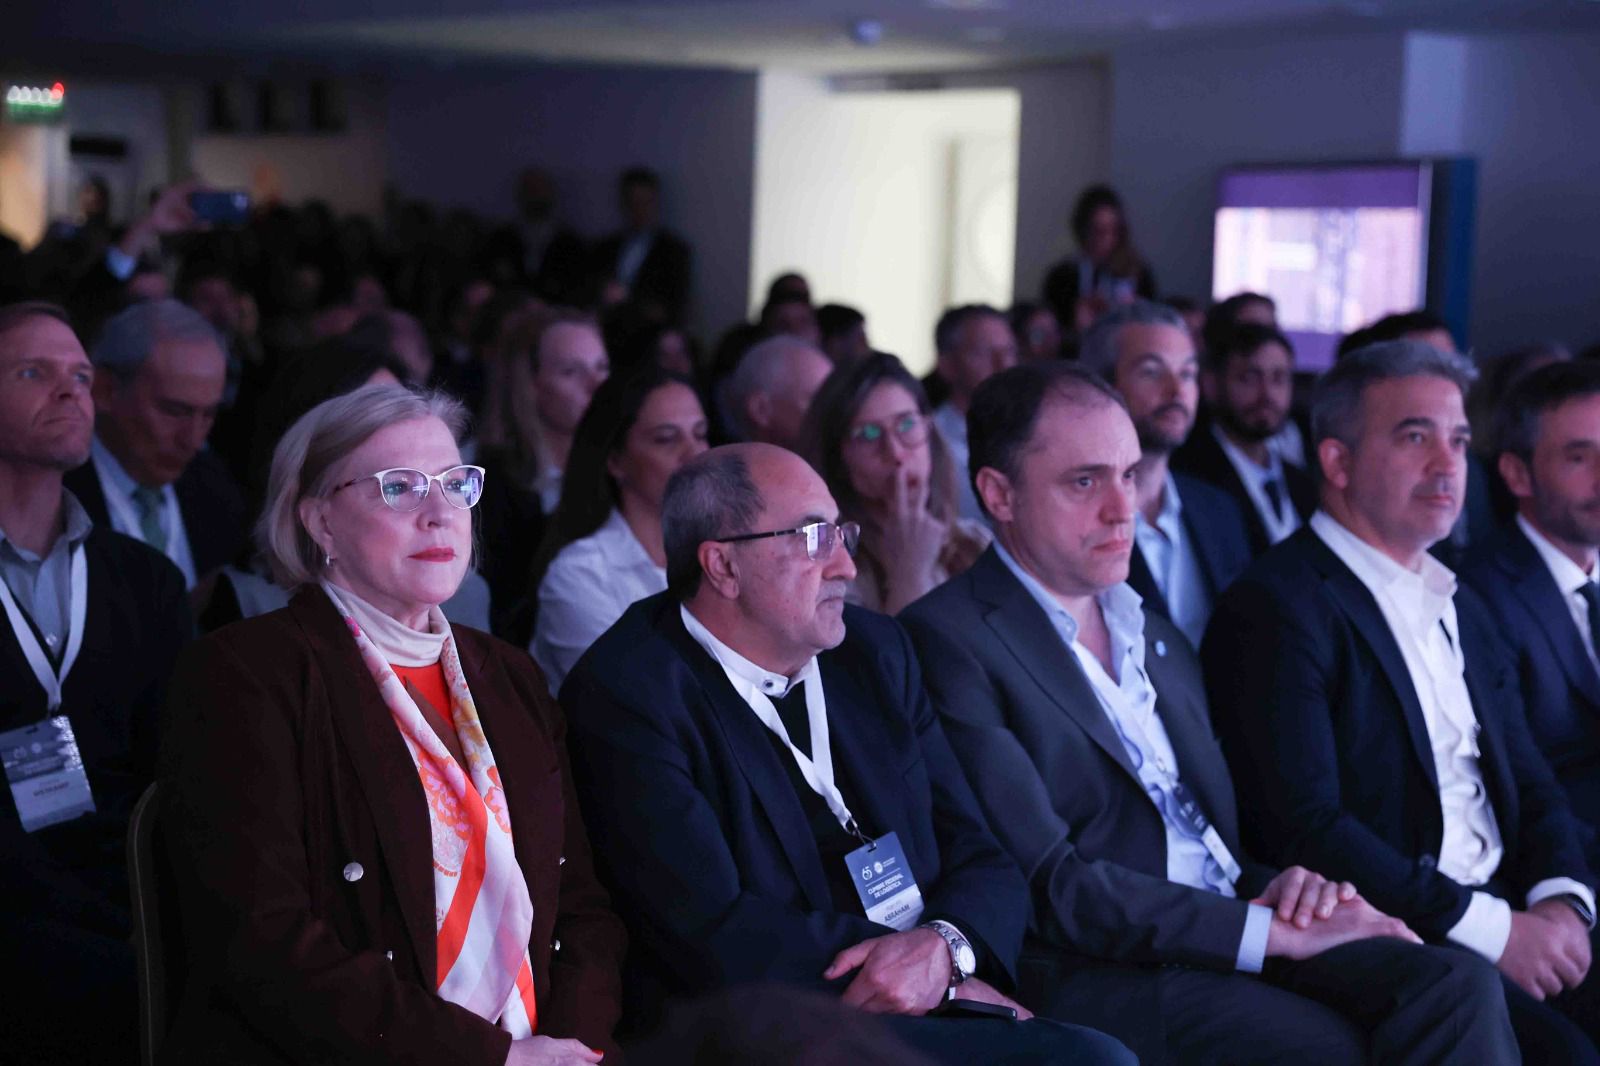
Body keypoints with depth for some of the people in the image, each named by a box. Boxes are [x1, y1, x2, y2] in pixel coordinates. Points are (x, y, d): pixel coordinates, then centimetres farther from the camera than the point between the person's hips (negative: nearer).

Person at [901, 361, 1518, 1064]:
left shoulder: (1157, 639, 21)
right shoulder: (946, 639, -6)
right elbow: (1047, 887, -14)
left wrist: (1279, 886, 0)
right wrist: (1275, 931, -15)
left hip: (1244, 939, 7)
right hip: (1094, 976, -7)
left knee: (1457, 987, -18)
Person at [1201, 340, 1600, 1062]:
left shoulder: (1466, 614, 21)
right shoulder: (1275, 609, -6)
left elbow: (1531, 785, 18)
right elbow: (1301, 826, -15)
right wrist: (1491, 927, -16)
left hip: (1509, 915, 8)